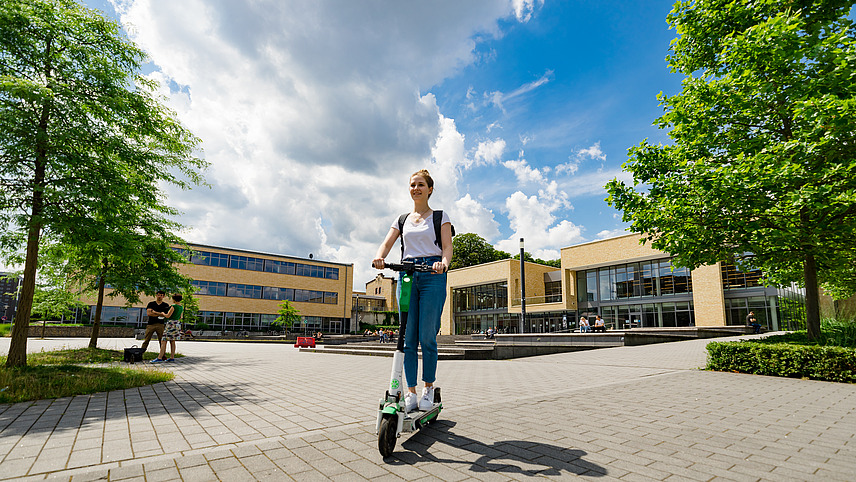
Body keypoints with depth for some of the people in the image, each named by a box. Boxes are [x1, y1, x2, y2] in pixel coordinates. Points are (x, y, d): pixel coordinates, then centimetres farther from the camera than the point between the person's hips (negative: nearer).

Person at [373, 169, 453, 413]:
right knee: (408, 337, 2)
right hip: (407, 274, 3)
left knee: (427, 336, -6)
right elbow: (387, 243, 7)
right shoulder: (402, 220, 18)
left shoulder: (440, 217, 10)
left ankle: (429, 388, 13)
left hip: (432, 274, -3)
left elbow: (447, 246, -2)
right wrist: (379, 256, -17)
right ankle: (411, 393, 11)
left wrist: (443, 263, -25)